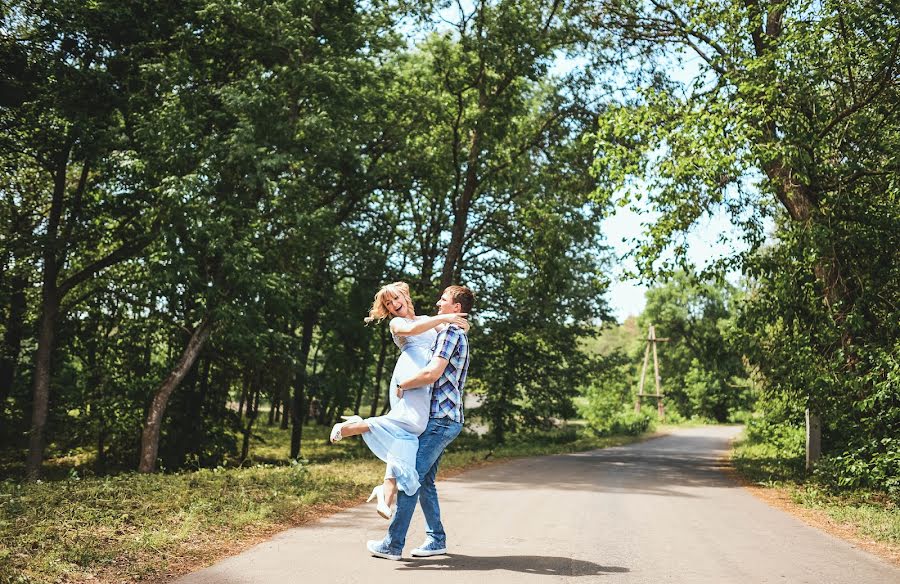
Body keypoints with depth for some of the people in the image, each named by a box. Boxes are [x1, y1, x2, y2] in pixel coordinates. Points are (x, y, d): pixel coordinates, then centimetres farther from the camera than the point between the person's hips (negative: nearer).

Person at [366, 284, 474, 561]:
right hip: (446, 419, 10)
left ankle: (392, 545, -3)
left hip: (440, 419, -10)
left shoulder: (450, 333, -12)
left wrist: (401, 385, -12)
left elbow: (432, 372, -24)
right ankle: (436, 539, 18)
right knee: (425, 480, 13)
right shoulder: (459, 336, 21)